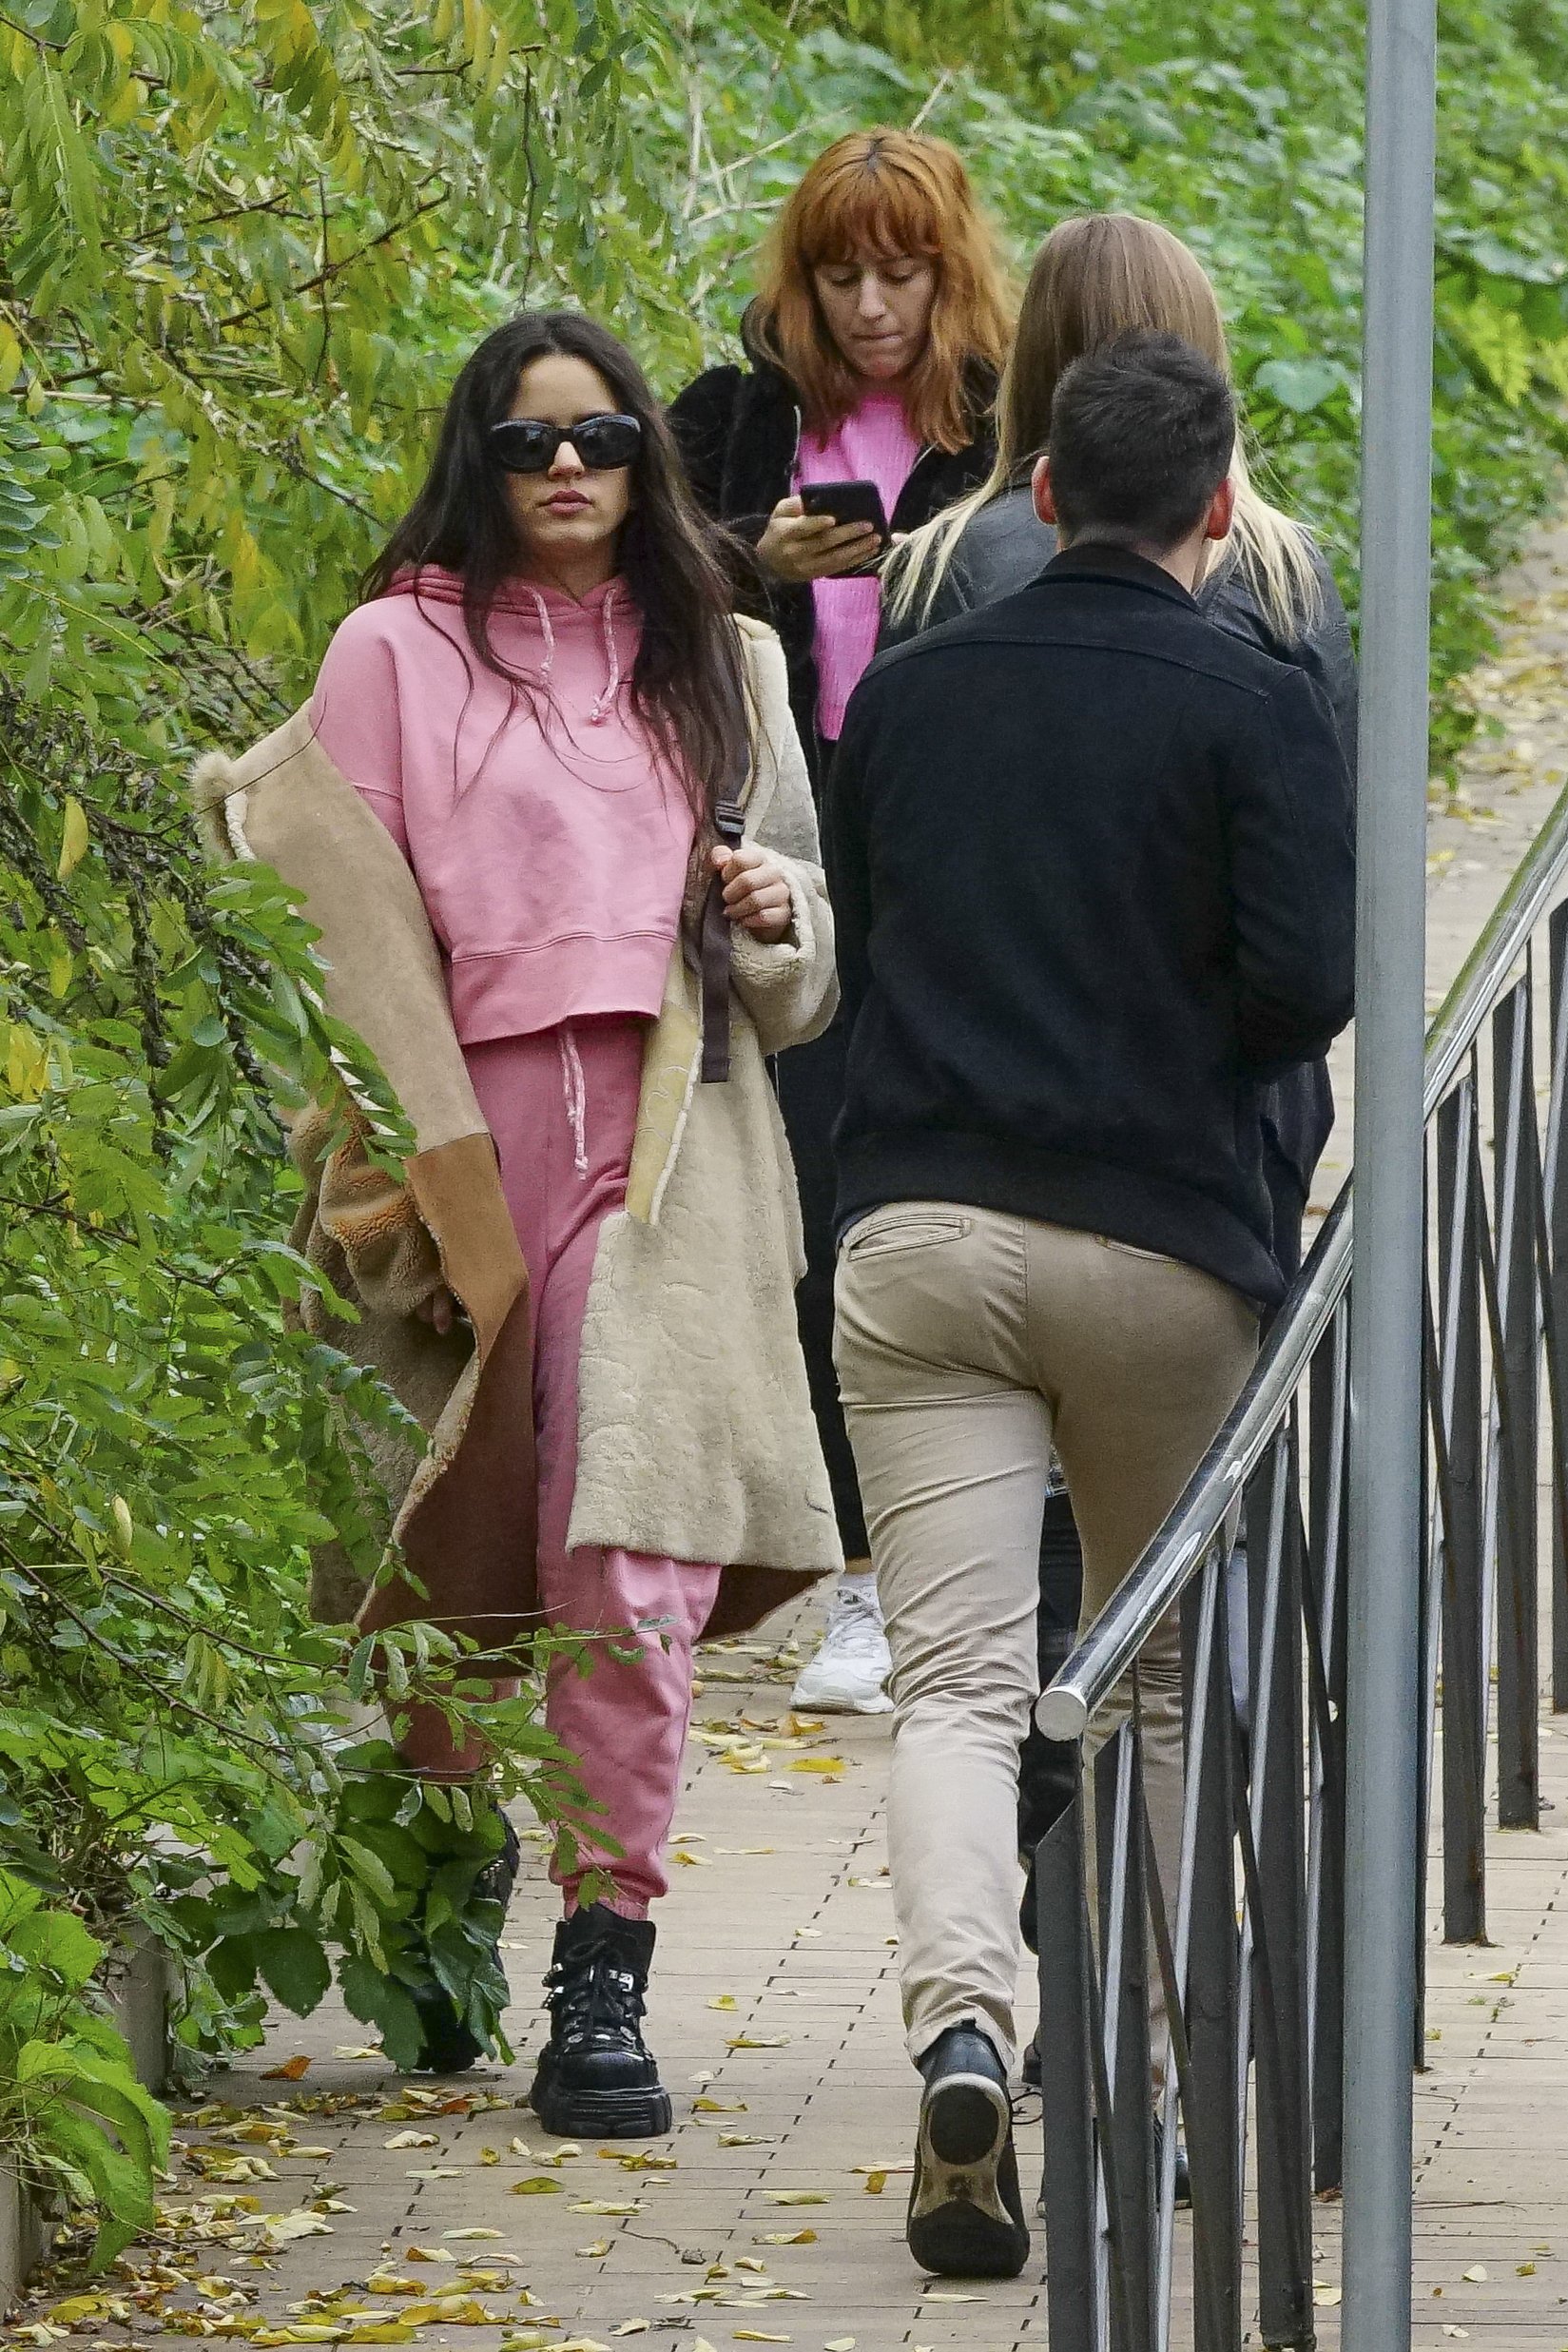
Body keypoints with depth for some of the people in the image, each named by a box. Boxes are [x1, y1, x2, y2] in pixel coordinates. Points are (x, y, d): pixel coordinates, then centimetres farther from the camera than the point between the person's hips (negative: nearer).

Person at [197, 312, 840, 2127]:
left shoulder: (721, 665, 17)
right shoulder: (397, 651, 7)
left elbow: (803, 981, 21)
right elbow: (345, 924, 3)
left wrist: (778, 911, -2)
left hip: (666, 1157, 1)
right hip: (467, 1141, -1)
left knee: (634, 1563, -14)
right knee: (461, 1566, 6)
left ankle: (603, 1975, -17)